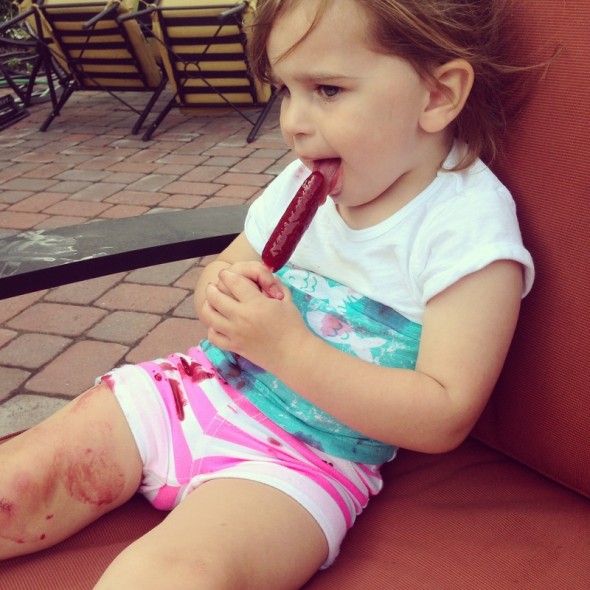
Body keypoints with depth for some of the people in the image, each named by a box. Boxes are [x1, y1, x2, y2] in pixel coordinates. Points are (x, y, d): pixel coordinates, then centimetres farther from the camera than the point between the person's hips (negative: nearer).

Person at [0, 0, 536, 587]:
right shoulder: (303, 182, 4)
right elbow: (214, 276, 16)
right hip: (195, 386, 7)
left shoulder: (469, 230, -15)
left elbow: (444, 419, -19)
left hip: (305, 454, -6)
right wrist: (225, 293, -10)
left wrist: (288, 347, -24)